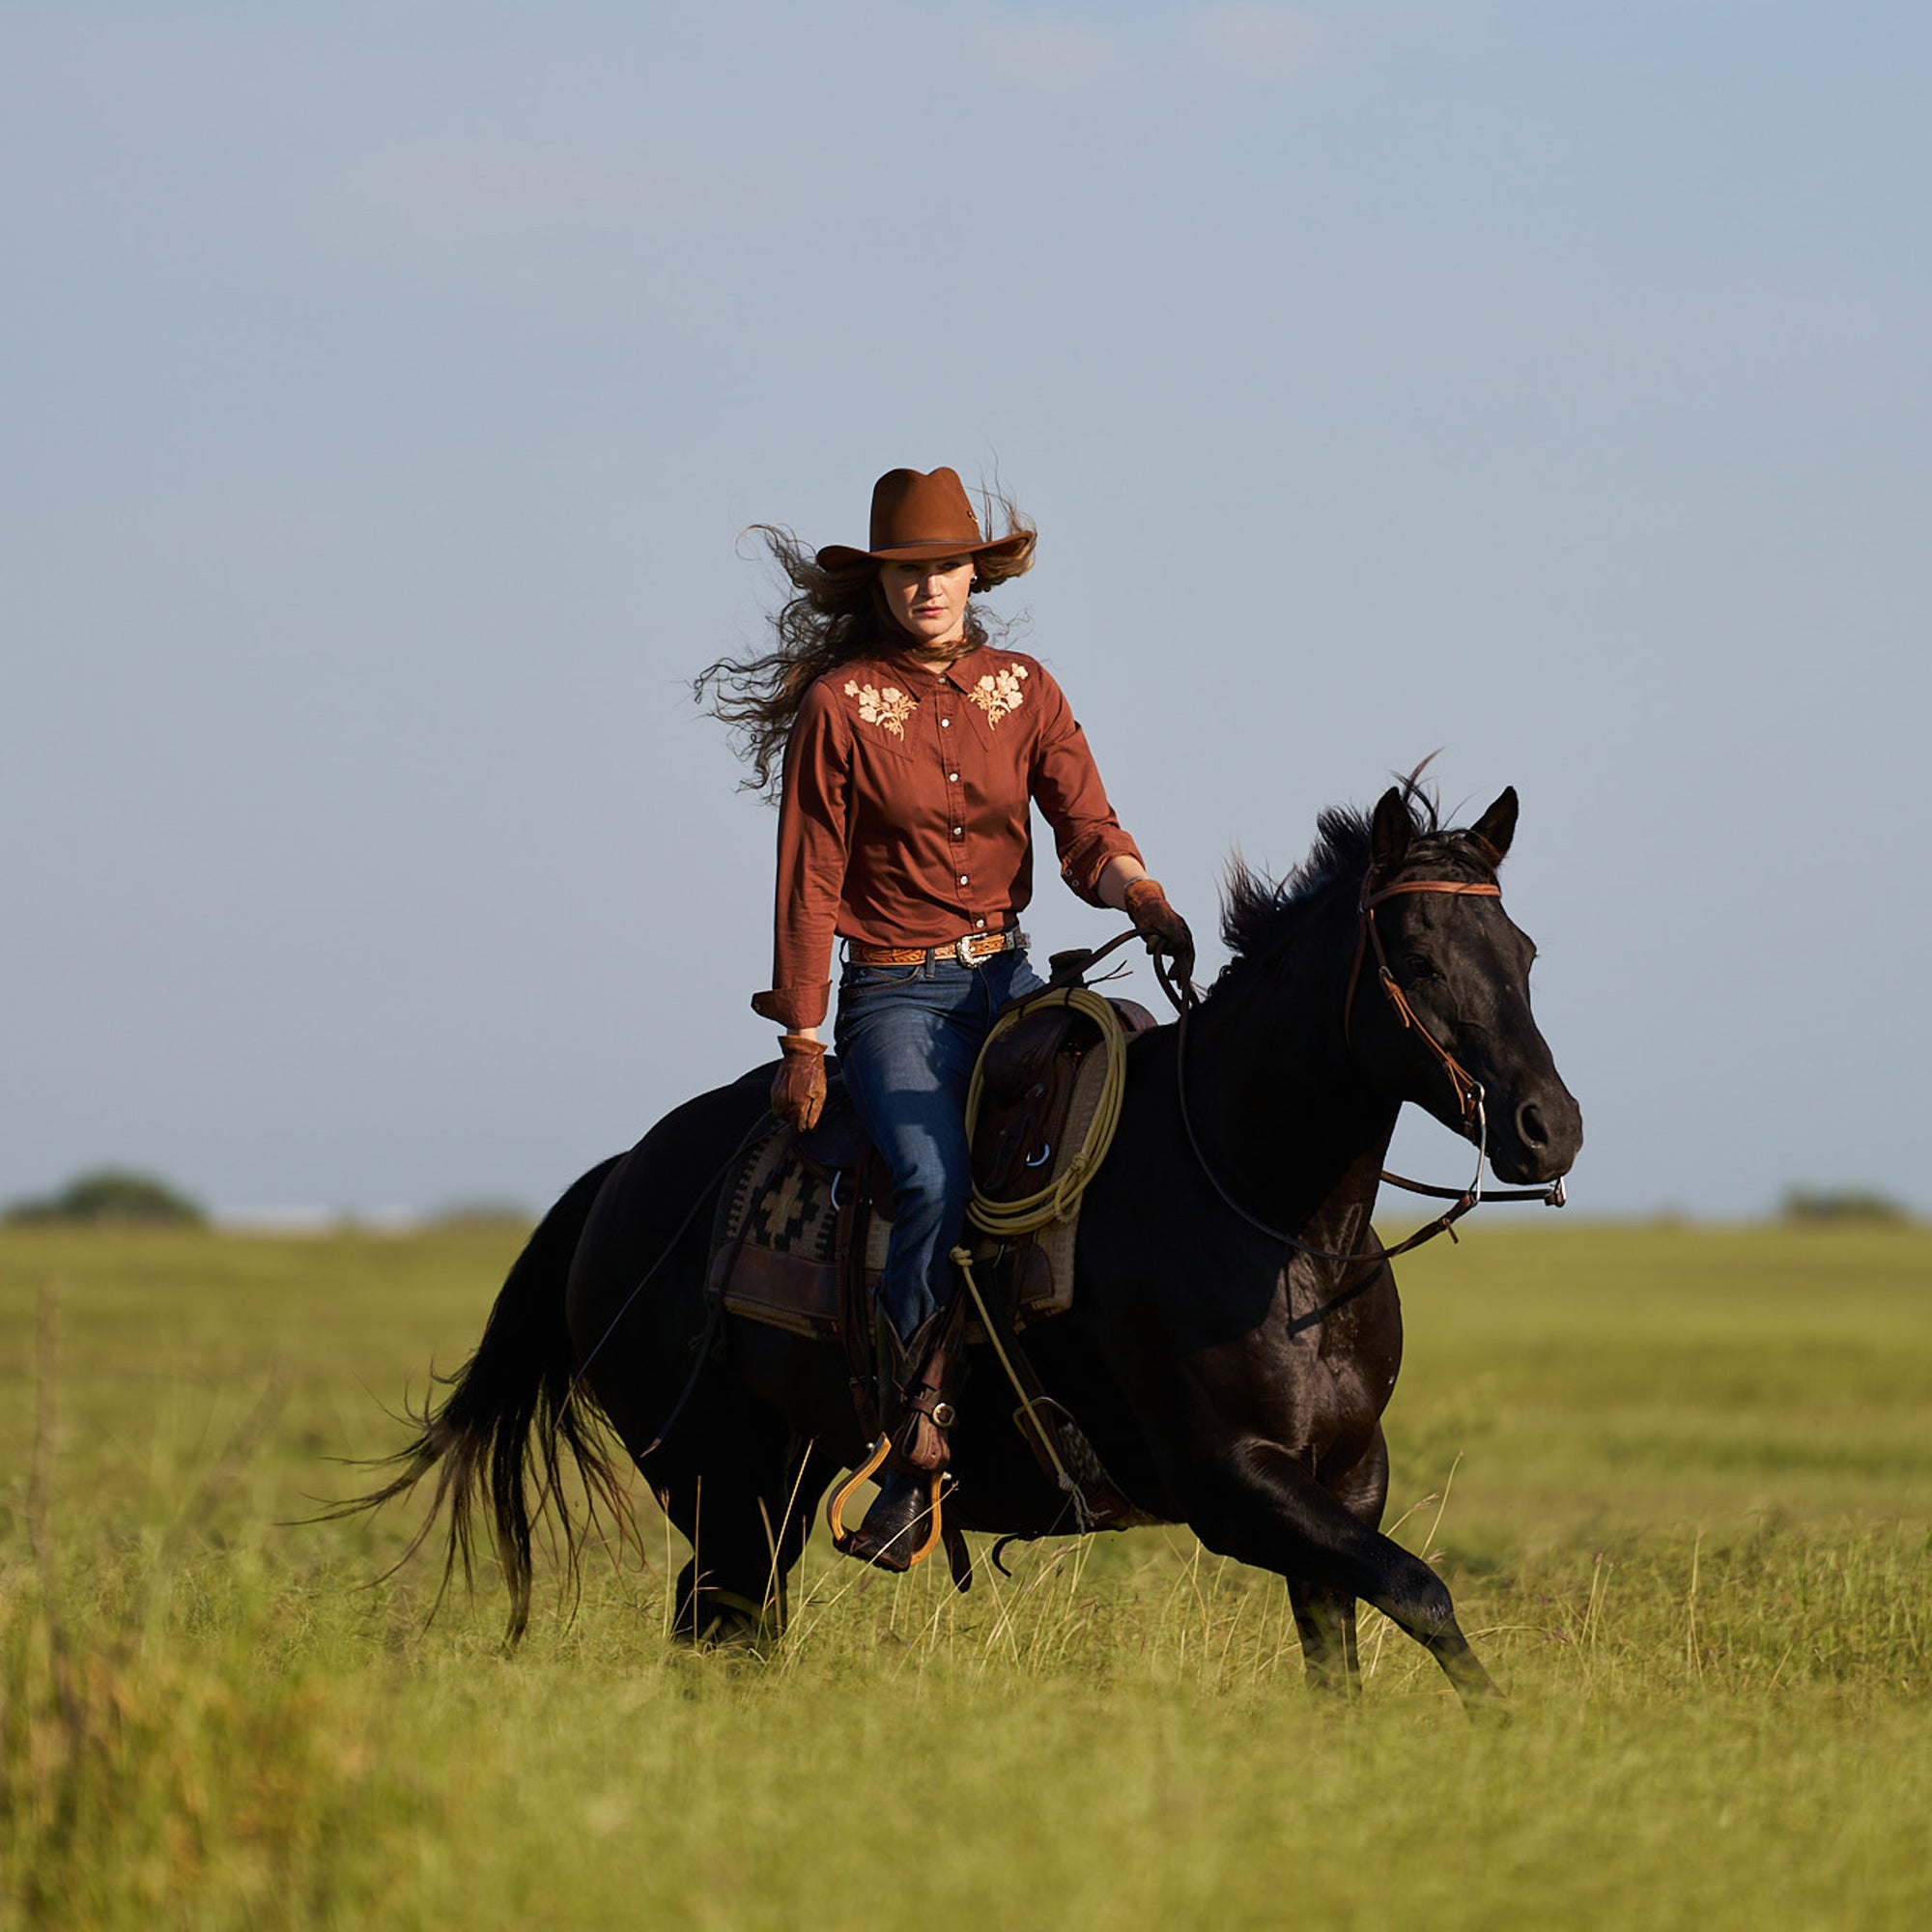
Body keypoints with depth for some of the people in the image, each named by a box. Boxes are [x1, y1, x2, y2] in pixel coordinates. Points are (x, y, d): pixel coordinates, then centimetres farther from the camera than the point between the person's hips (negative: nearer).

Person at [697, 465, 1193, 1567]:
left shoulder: (1026, 692, 10)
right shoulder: (838, 708, -2)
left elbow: (1087, 830, 2)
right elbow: (811, 887, -2)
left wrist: (1141, 896, -20)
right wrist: (803, 1043, -4)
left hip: (1010, 979, 4)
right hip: (895, 993, -4)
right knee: (941, 1186, -30)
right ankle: (917, 1454, -23)